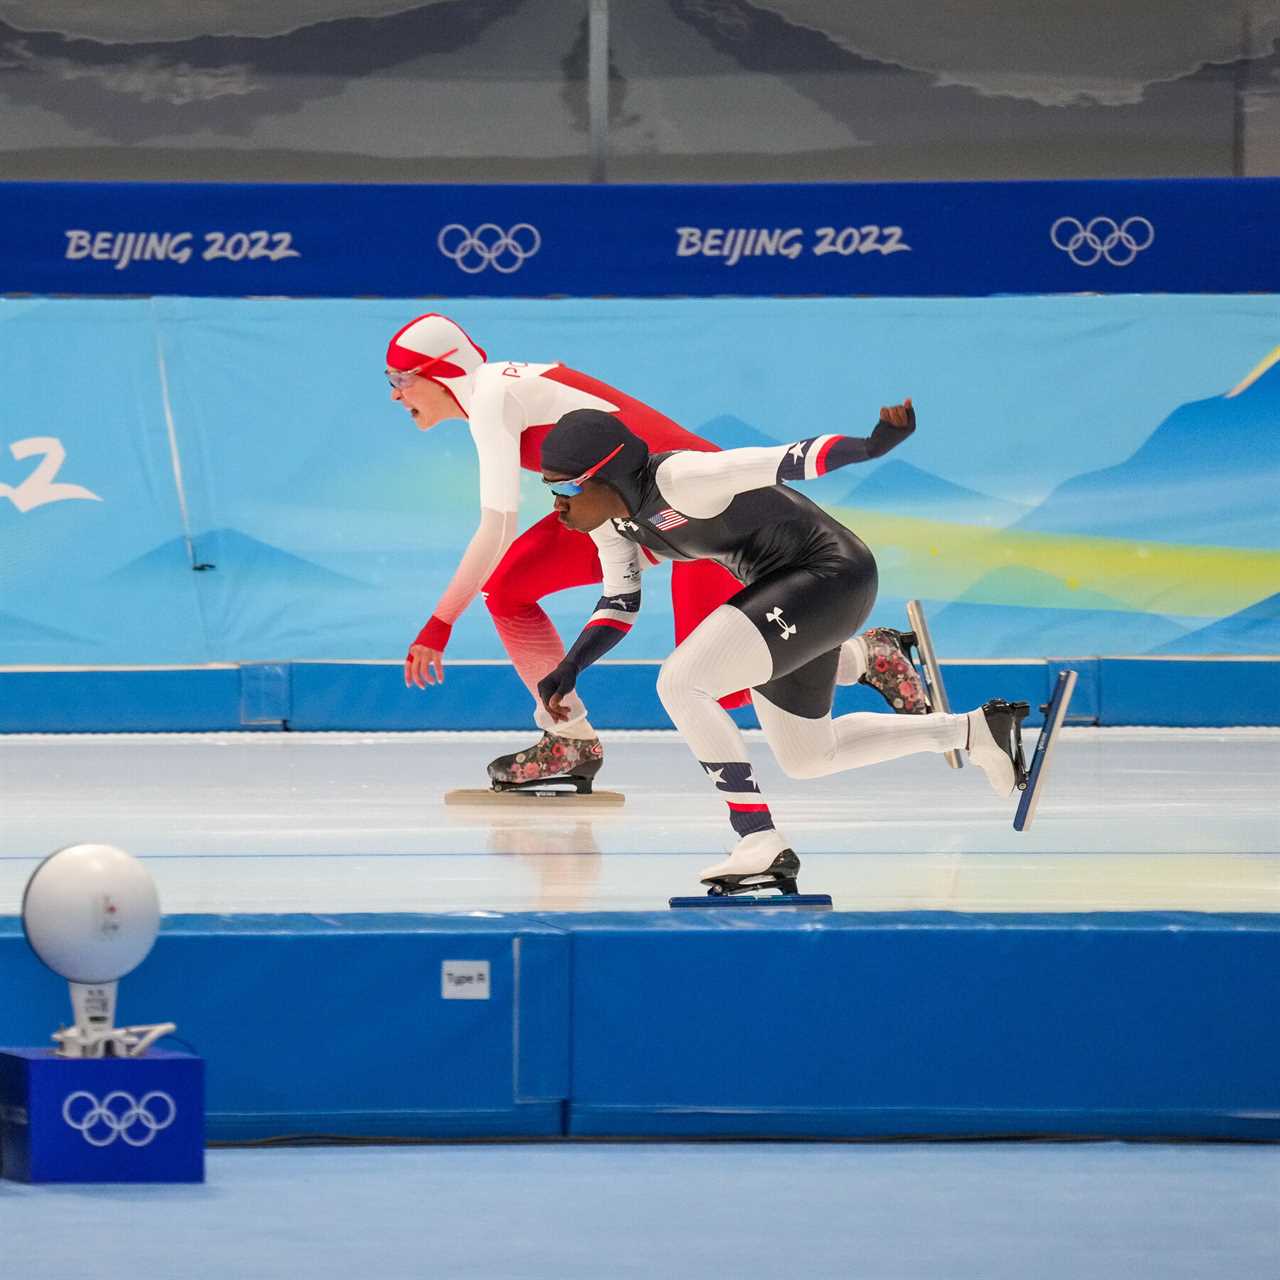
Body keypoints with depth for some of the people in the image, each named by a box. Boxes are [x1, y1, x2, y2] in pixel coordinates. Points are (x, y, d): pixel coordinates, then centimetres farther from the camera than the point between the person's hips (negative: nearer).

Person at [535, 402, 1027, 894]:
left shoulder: (677, 479, -27)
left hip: (830, 576, -11)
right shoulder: (609, 516, 0)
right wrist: (568, 670, -2)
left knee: (679, 683, -23)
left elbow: (786, 462, -33)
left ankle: (762, 844, -19)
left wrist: (874, 445, -48)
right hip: (784, 592, 11)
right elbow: (619, 604, 13)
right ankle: (975, 731, 37)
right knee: (805, 758, 24)